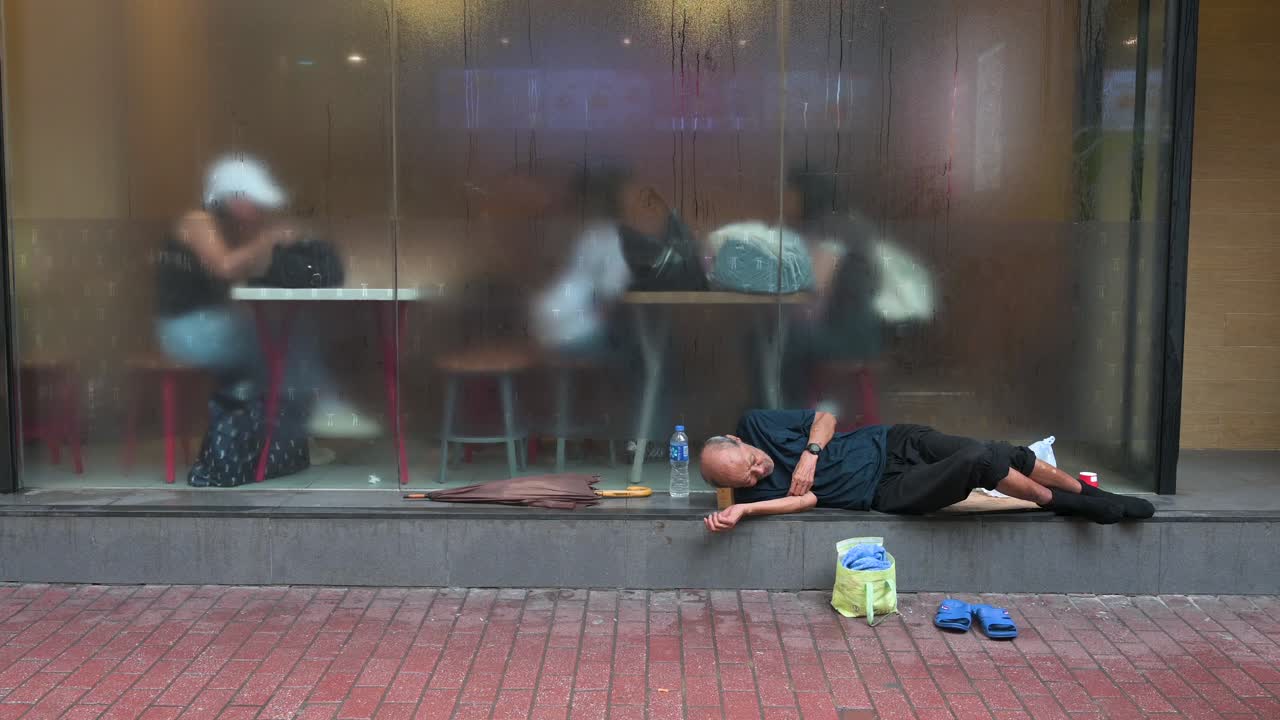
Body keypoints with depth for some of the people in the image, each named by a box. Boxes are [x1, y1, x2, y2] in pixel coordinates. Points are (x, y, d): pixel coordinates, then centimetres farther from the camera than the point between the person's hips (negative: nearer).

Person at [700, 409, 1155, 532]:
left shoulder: (756, 424, -4)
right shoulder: (755, 492, -9)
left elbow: (824, 417, 4)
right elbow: (806, 498, -21)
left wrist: (810, 452, -16)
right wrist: (740, 510, -31)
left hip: (891, 443, 4)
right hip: (890, 492, -3)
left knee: (1008, 455, -9)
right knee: (980, 462, -24)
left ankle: (1091, 493, 17)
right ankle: (1055, 502, 5)